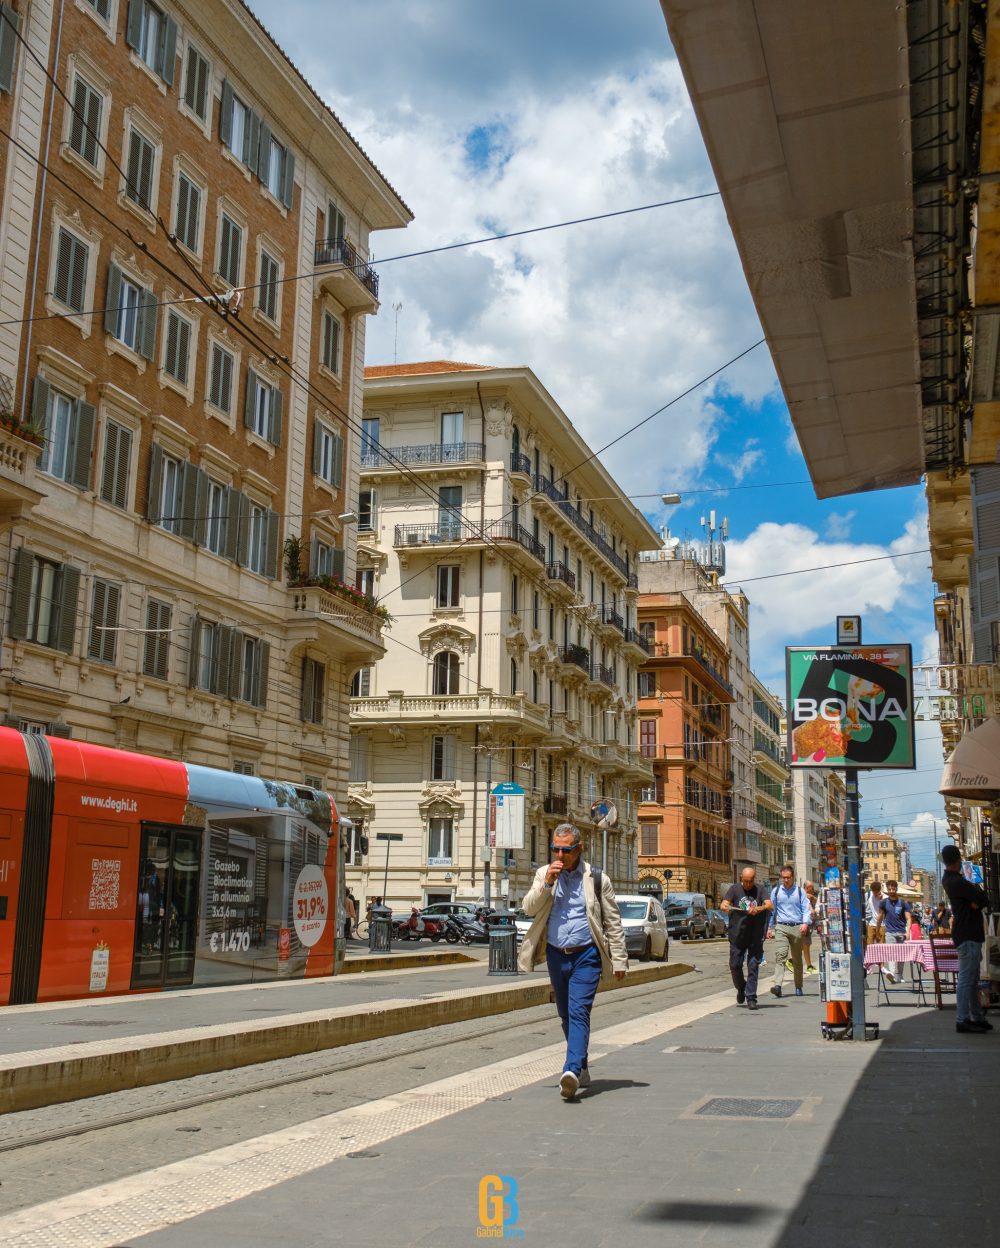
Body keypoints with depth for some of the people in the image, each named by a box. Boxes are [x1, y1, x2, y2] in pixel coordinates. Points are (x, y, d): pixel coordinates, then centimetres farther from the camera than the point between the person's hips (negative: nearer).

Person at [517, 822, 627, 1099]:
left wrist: (619, 960, -1)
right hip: (556, 955, 4)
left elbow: (613, 922, 3)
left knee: (578, 1012, -17)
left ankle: (572, 1071, -27)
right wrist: (547, 883, -17)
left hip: (586, 956, -4)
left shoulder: (597, 879, -1)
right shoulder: (544, 874, 7)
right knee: (566, 1015, 14)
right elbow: (529, 908, -4)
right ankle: (582, 1068, 30)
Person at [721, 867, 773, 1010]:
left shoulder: (760, 889, 5)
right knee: (735, 965, 3)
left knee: (753, 966, -4)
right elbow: (724, 904, -3)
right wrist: (725, 907, -27)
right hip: (737, 934, 1)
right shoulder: (735, 889, 6)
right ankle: (741, 989, 29)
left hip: (756, 935, -1)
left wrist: (758, 909, -28)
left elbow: (770, 905, -8)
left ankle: (751, 998, 2)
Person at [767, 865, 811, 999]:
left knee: (797, 959, 10)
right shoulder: (776, 891, 9)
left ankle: (798, 987, 22)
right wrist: (769, 928, 12)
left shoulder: (800, 891, 6)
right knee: (780, 956, -16)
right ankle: (777, 985, -28)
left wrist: (805, 923, -16)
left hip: (797, 928, 0)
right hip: (781, 927, 0)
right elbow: (771, 910, 15)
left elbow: (806, 909, 1)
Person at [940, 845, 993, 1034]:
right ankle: (962, 1020, -6)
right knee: (966, 978, -8)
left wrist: (976, 902, -12)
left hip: (970, 935, 10)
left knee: (972, 979, 15)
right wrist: (978, 890, 2)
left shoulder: (948, 879, 12)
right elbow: (984, 900, -17)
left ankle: (977, 1017, 21)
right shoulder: (958, 882, -20)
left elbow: (978, 901, 11)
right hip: (968, 935, -10)